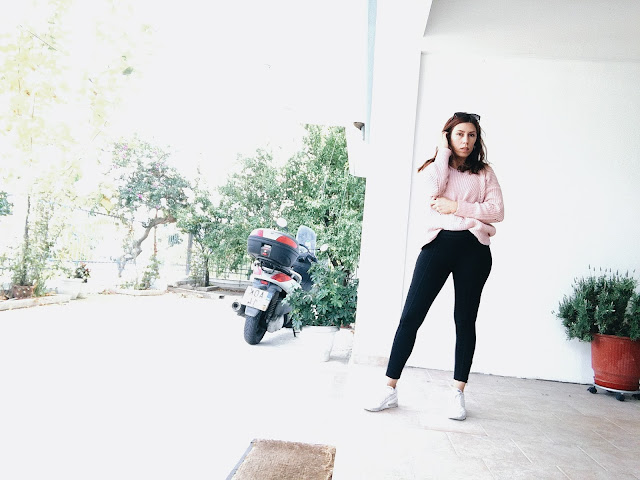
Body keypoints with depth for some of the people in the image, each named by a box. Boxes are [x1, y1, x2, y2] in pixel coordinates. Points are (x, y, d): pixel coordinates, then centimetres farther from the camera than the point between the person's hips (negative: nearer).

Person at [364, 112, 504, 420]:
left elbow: (497, 211, 0)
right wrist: (443, 151, 0)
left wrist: (457, 206, -8)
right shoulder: (434, 167, 15)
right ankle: (390, 389, 4)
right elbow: (435, 189, -10)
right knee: (411, 316, -4)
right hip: (439, 244, 0)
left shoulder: (485, 172, 14)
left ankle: (458, 393, 17)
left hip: (473, 248, 1)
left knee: (465, 320, 5)